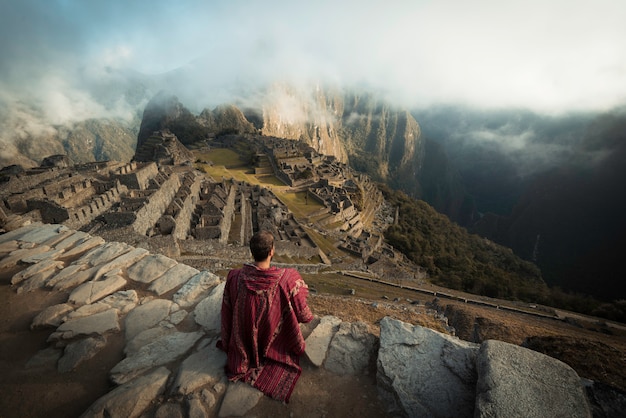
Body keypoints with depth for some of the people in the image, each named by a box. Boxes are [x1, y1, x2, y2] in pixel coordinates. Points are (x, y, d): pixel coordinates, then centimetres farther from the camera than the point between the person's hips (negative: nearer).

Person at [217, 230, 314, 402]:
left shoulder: (234, 277, -29)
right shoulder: (287, 279, -36)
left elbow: (227, 314, -10)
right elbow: (301, 313, -18)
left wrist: (227, 342, 11)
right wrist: (308, 316, 8)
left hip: (244, 342, 2)